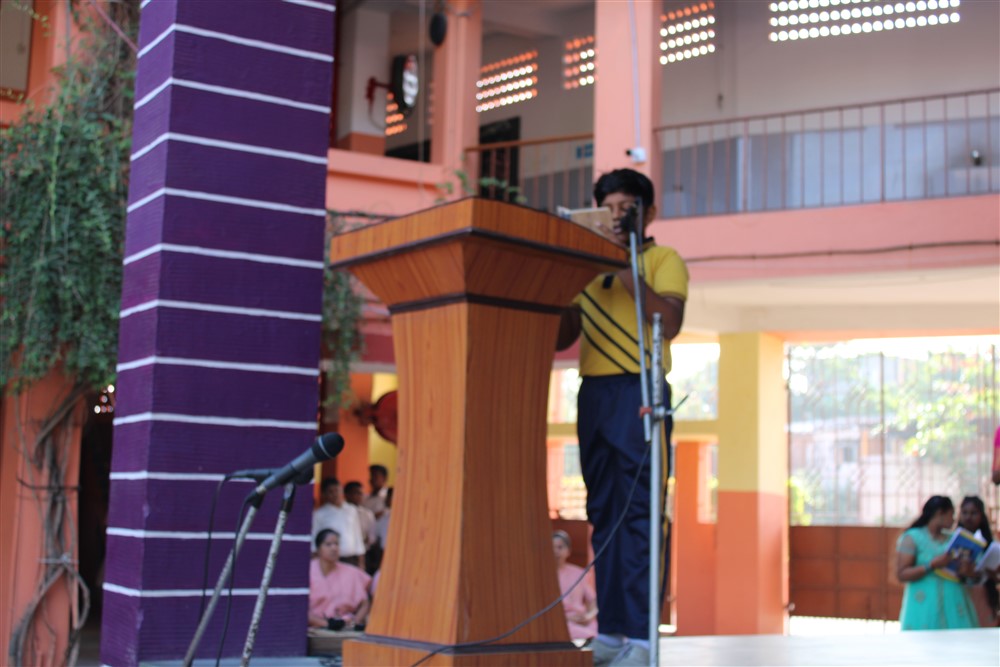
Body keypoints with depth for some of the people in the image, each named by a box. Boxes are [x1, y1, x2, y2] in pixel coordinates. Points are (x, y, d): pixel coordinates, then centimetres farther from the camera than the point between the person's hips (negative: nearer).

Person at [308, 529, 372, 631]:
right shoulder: (308, 572, 2)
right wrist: (326, 623, -18)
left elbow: (364, 604, 12)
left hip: (347, 629, 3)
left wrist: (355, 622, -8)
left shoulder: (351, 573, 13)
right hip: (316, 630, -3)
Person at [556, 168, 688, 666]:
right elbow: (562, 337, 18)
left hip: (639, 390, -6)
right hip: (593, 392, 6)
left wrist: (629, 272, -14)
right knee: (603, 514, 6)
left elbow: (670, 322, -11)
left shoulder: (663, 259, 6)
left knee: (639, 512, -9)